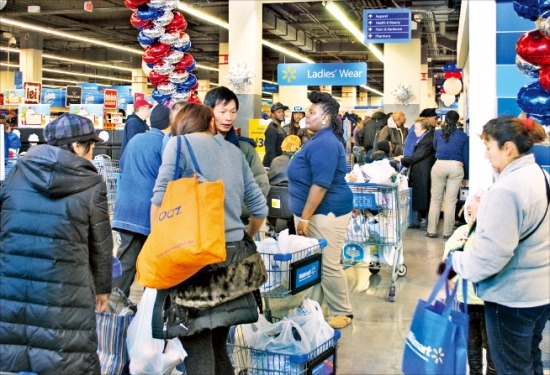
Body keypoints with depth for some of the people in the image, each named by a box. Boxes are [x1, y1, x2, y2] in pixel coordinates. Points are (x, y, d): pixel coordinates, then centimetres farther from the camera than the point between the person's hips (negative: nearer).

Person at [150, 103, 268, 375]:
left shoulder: (179, 144, 2)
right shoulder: (234, 151, 16)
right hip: (234, 251, 6)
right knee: (218, 343, 16)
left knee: (197, 348, -1)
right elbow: (259, 207, 19)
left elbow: (160, 199, -7)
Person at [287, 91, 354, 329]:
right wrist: (304, 216, 23)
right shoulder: (319, 140, 15)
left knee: (328, 266, -2)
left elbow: (320, 185, -25)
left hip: (325, 213, -11)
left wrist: (304, 217, -22)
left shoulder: (325, 144, -20)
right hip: (314, 213, 11)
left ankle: (343, 313, 11)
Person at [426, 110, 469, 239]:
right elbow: (466, 157, 9)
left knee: (435, 200, 8)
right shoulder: (463, 136, 8)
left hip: (439, 165, 0)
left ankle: (431, 231, 11)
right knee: (451, 201, 4)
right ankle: (447, 232, 8)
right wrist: (465, 177, 17)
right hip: (456, 167, 0)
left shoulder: (438, 133, 10)